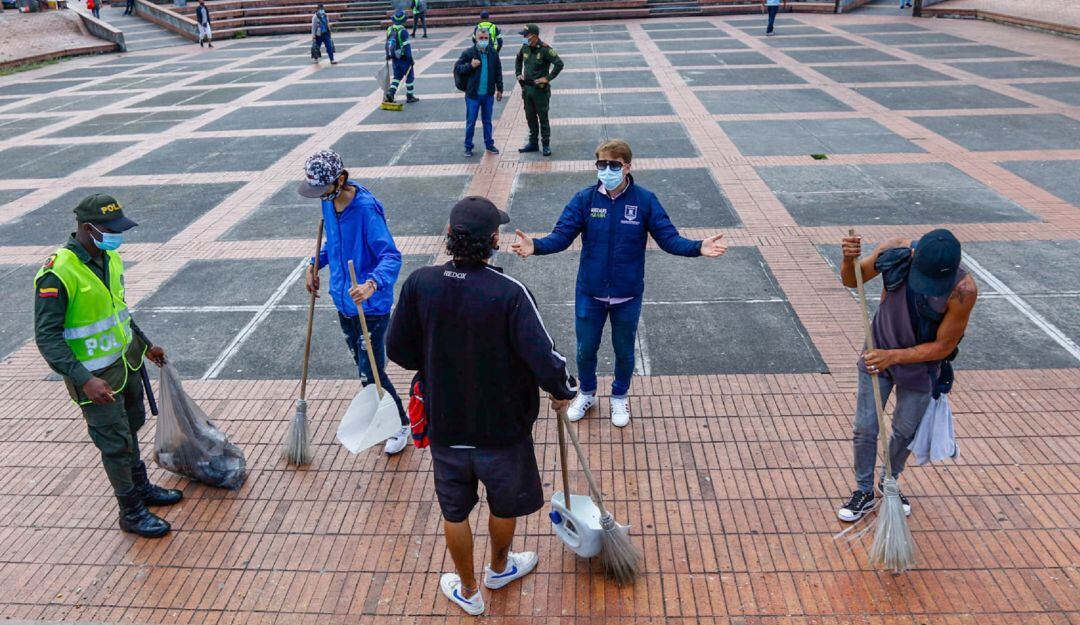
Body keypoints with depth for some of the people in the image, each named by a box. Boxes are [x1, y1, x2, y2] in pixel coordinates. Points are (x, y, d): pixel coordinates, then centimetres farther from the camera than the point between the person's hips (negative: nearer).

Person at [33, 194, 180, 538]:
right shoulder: (58, 273, -25)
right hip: (96, 375, -8)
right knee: (116, 442, 4)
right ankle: (131, 512, 20)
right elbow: (47, 337, -24)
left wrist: (145, 344, 22)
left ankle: (141, 487, 42)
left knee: (130, 427, 23)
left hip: (127, 359, 8)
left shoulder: (109, 257, 1)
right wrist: (84, 380, -31)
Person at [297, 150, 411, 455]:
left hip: (370, 306, -8)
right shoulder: (328, 202, 1)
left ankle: (401, 424, 18)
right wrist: (316, 263, 9)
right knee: (363, 365, 21)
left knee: (371, 374, -3)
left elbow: (391, 256, -31)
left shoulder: (366, 208, -24)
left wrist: (372, 283, -47)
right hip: (344, 302, 8)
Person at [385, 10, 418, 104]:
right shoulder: (403, 31, -18)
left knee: (397, 77, 16)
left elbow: (387, 44, 13)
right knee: (409, 76, 9)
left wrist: (388, 56, 25)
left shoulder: (389, 30, 3)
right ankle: (409, 96, 14)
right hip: (404, 58, -6)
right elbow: (407, 46, -18)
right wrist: (411, 59, -13)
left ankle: (390, 93, -2)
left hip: (394, 59, 6)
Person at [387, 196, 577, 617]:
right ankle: (499, 568, 51)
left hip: (444, 427, 2)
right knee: (505, 506, 26)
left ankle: (468, 591, 42)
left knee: (454, 512, 23)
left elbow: (398, 350, -5)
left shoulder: (420, 284, -16)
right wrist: (563, 392, -6)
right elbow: (545, 361, -27)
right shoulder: (510, 293, -25)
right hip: (501, 428, -2)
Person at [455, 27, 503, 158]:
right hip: (473, 94, -3)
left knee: (487, 121, 14)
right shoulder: (468, 53, -8)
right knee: (470, 122, 4)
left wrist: (499, 89, 9)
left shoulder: (493, 53, 3)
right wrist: (470, 65, -20)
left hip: (488, 94, 3)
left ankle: (489, 144, 26)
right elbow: (457, 68, -5)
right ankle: (468, 147, 15)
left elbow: (498, 72, 10)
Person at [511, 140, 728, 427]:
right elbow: (561, 236, -15)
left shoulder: (645, 200, -12)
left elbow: (668, 237, -12)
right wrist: (536, 246, -36)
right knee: (585, 349, 17)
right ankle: (586, 394, 45)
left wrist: (698, 248, -30)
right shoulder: (584, 199, -10)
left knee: (624, 351, 18)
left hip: (627, 295, -1)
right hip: (589, 293, 1)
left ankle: (620, 397, 45)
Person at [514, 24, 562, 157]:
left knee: (543, 118, 1)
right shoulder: (525, 48, 4)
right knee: (530, 117, 13)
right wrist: (518, 74, 16)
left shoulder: (545, 49, -16)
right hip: (527, 87, 6)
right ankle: (533, 143, 24)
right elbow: (518, 59, 26)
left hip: (540, 89, -6)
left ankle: (546, 145, 10)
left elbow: (559, 64, -21)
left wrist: (548, 78, -20)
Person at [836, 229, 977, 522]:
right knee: (865, 429, 5)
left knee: (904, 431, 17)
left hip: (919, 364, -1)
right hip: (878, 353, 1)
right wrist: (849, 260, -29)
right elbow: (851, 280, -7)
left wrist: (894, 356, -30)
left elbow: (943, 347, -20)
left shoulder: (963, 290, -31)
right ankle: (864, 492, 27)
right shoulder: (895, 252, -25)